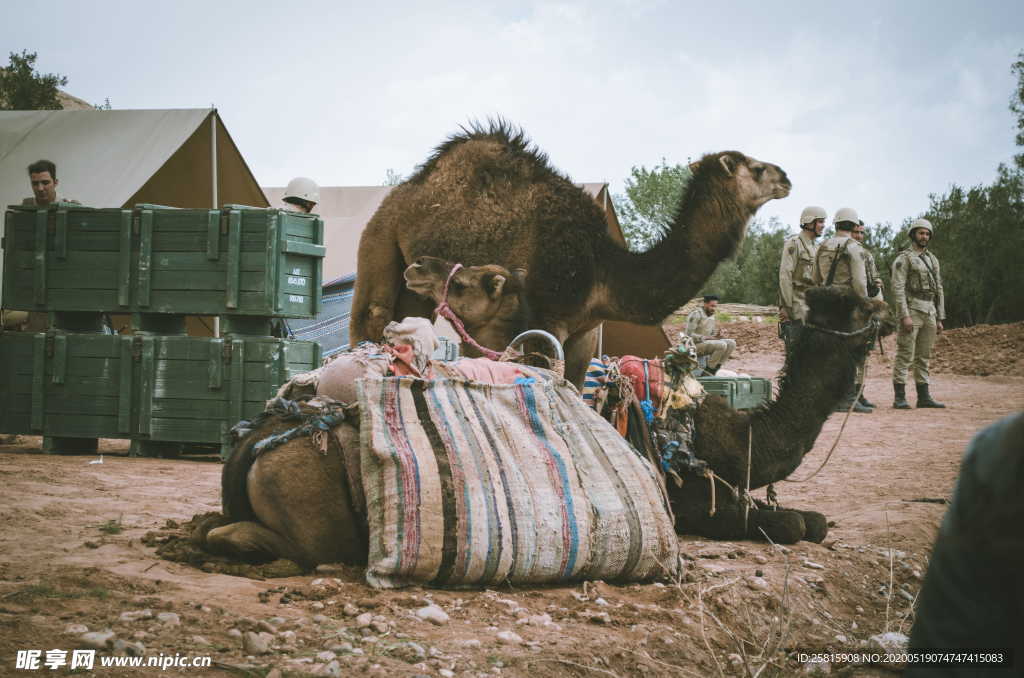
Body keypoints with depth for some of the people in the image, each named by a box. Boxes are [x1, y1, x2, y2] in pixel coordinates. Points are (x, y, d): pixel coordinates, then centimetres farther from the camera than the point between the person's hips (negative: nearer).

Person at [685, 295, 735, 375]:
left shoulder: (712, 316, 13)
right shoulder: (696, 314, -13)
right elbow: (689, 334, -19)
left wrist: (717, 334, -1)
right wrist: (705, 337, -23)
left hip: (706, 343, 9)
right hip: (695, 345, -9)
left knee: (731, 343, -6)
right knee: (722, 345, -28)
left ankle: (716, 368, -8)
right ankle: (709, 371, -19)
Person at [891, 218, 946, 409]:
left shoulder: (933, 260, 18)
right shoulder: (904, 259, -5)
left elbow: (939, 290, 19)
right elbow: (898, 288, -13)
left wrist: (940, 318, 13)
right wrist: (904, 316, -21)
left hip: (929, 313, 7)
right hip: (911, 311, -7)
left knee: (924, 357, 9)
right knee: (905, 356, -8)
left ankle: (924, 397, 12)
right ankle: (899, 398, -8)